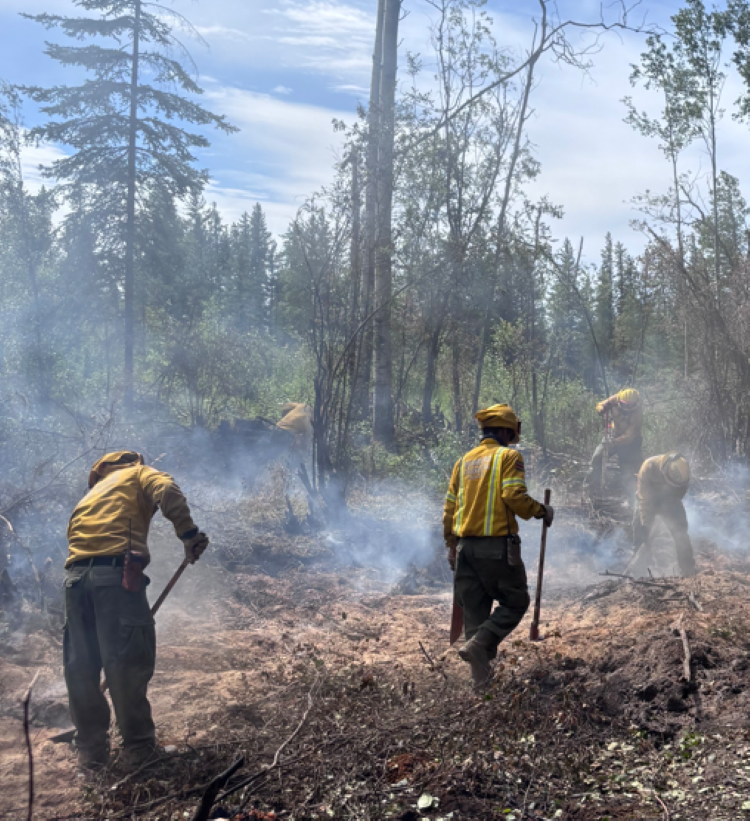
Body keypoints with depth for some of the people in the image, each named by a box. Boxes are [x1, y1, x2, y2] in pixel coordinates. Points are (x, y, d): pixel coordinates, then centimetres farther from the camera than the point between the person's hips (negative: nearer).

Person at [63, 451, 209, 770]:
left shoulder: (92, 491, 35)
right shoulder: (138, 474, 18)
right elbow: (167, 490, -6)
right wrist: (188, 533, -12)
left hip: (75, 575, 6)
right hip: (116, 571, -6)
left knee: (80, 668, 11)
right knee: (128, 663, 0)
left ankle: (90, 749, 19)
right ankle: (138, 746, 8)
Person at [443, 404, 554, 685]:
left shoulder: (464, 460, 15)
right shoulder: (508, 456, -3)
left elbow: (450, 507, 15)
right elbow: (514, 495, -17)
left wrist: (451, 544, 23)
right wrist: (541, 511, 0)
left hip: (466, 545, 6)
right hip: (497, 545, -6)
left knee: (474, 609, 12)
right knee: (515, 602, 7)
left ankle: (481, 675, 12)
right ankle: (478, 645, -12)